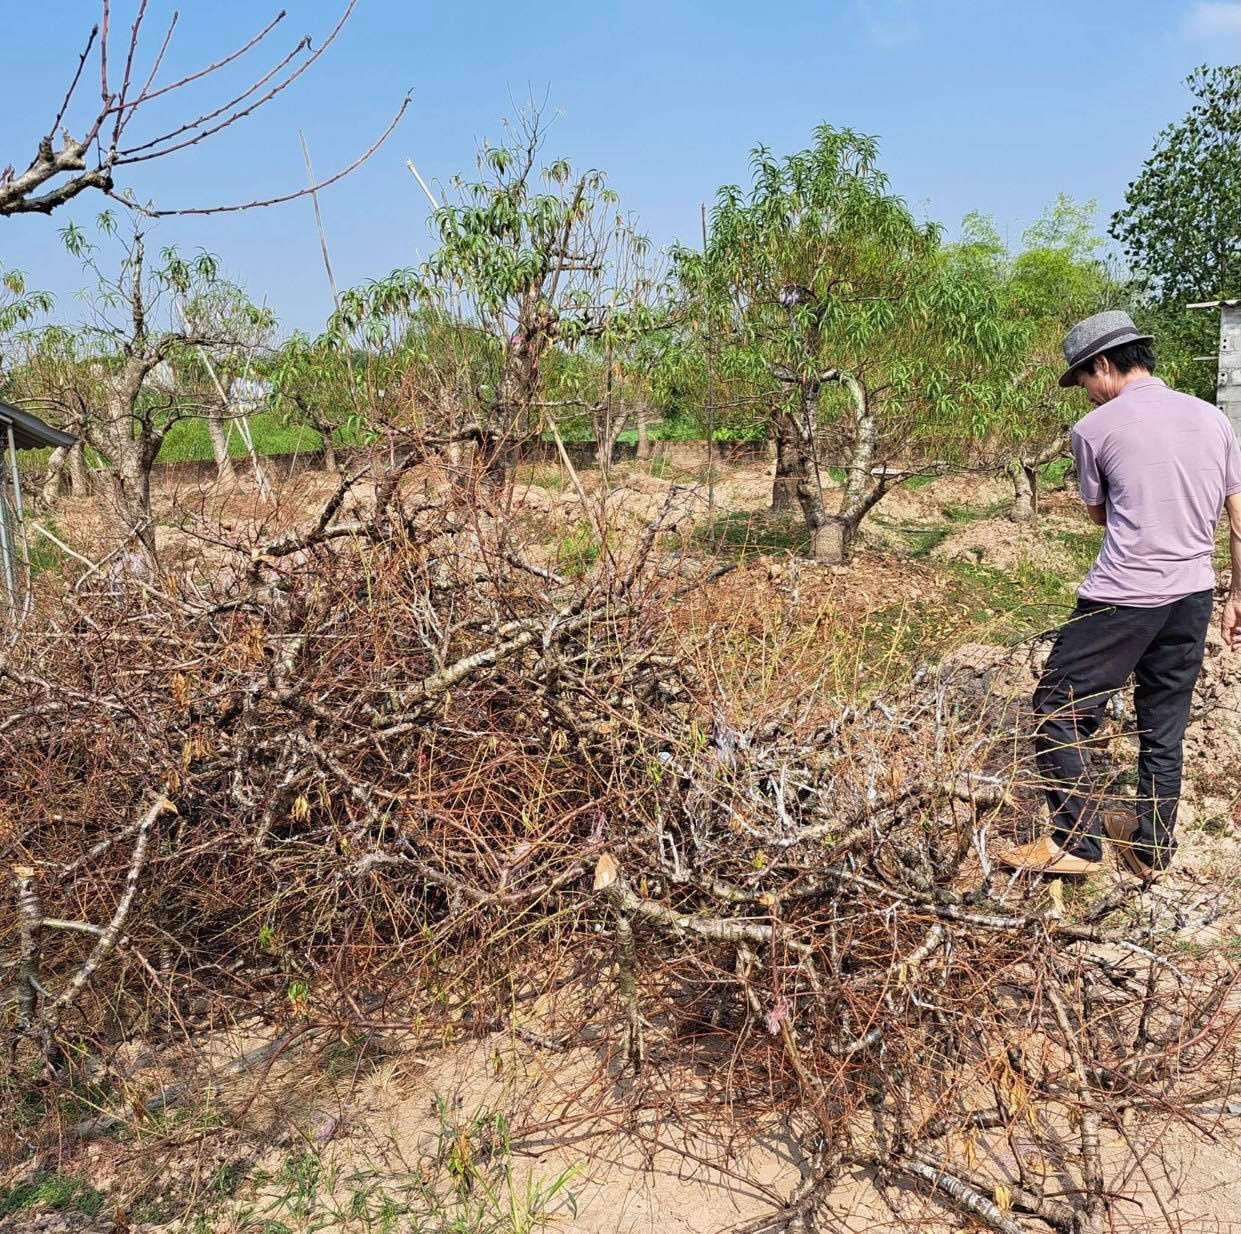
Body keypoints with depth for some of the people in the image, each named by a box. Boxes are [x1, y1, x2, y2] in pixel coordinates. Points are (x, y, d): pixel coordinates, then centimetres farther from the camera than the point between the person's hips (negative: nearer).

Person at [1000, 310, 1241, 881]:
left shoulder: (1095, 427, -6)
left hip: (1122, 599, -6)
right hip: (1193, 597, 6)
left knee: (1056, 713, 5)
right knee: (1165, 729, 15)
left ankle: (1075, 841, 8)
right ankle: (1151, 850, 24)